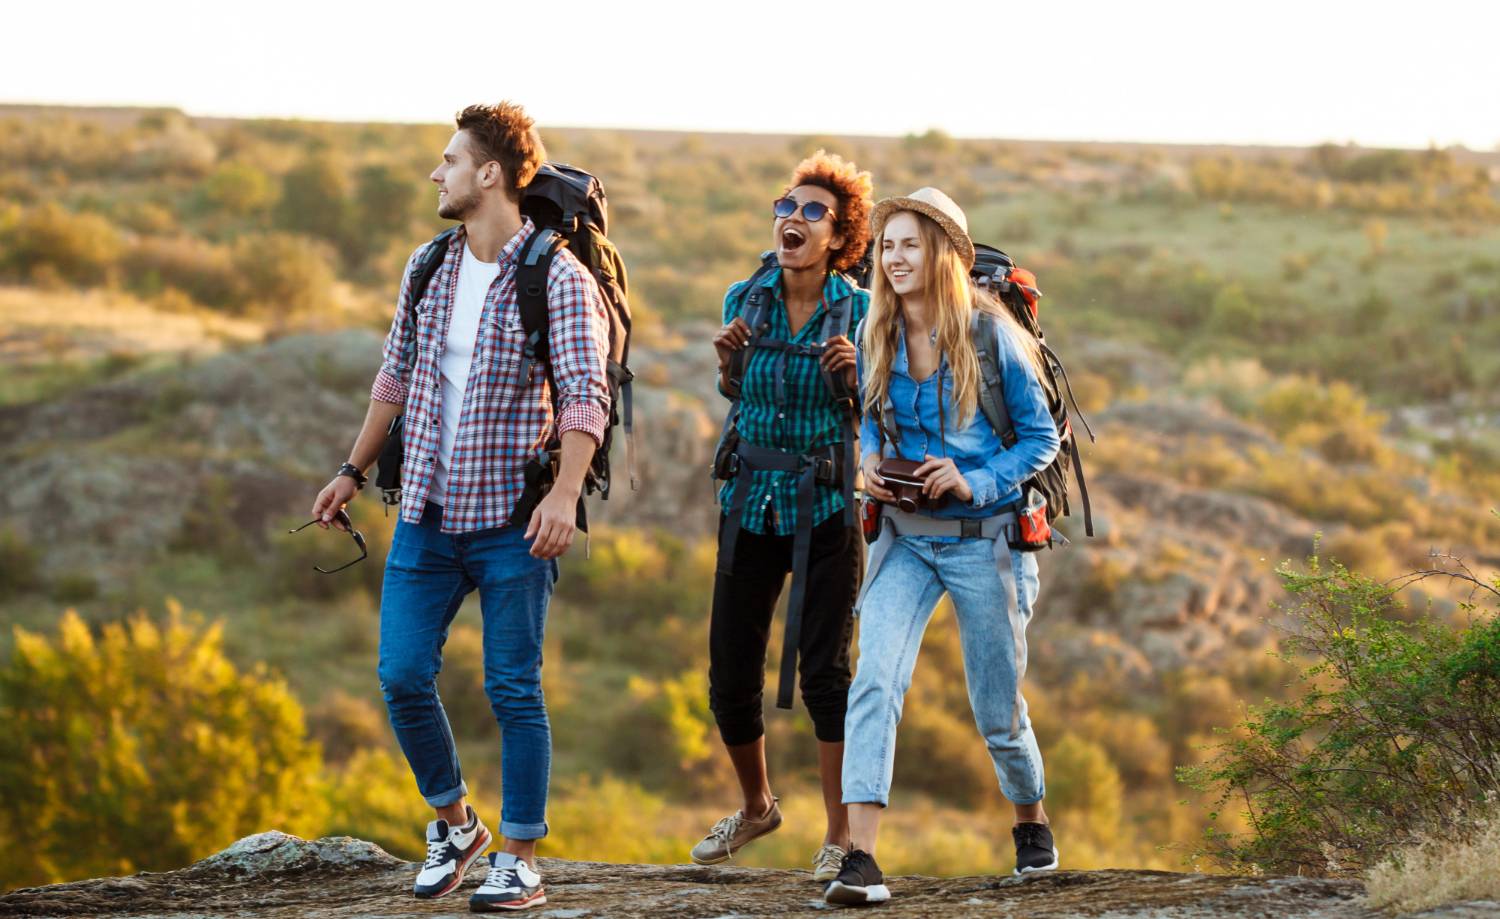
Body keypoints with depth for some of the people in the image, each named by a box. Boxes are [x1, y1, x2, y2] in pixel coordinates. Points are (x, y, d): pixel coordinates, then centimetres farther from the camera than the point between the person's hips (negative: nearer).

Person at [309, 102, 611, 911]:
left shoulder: (558, 278, -10)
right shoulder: (428, 266, 9)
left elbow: (586, 394, -18)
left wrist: (564, 495, -30)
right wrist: (354, 471, 22)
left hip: (513, 521, -5)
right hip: (426, 512, 6)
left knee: (513, 688, -1)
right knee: (402, 675, 1)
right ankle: (453, 824, 21)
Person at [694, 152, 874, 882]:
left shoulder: (857, 311, -7)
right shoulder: (745, 298, 1)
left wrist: (851, 375, -19)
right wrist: (728, 362, -6)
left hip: (826, 508, -3)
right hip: (750, 502, 3)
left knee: (824, 669, -7)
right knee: (730, 674, 6)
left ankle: (839, 837, 5)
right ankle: (755, 806, 31)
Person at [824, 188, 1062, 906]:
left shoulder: (991, 335, -10)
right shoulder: (877, 338, 3)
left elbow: (1040, 437, -5)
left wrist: (975, 482, -20)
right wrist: (870, 462, -5)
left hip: (984, 541, -3)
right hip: (905, 540, 3)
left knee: (997, 707, 9)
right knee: (874, 681, -18)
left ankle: (1031, 822, 40)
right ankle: (860, 859, -24)